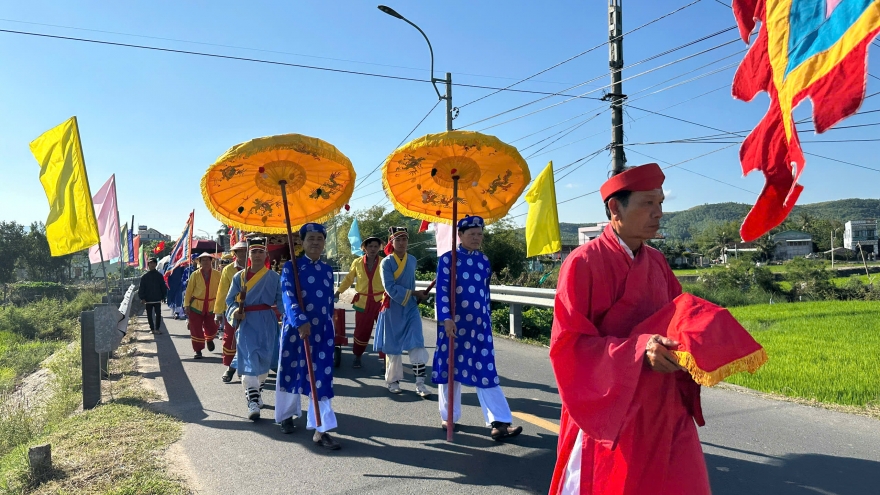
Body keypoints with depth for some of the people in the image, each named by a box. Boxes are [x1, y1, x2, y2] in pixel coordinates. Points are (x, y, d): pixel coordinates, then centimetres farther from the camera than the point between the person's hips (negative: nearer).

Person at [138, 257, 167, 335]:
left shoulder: (159, 275, 2)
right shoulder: (144, 276, 1)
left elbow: (163, 287, 4)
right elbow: (141, 288, -1)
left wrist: (163, 296, 1)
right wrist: (142, 298, -9)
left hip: (157, 299, 0)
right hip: (148, 299, 1)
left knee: (158, 314, 0)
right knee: (149, 315, 7)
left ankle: (157, 328, 9)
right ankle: (152, 329, 16)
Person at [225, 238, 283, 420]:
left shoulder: (274, 277, 2)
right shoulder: (239, 277, 4)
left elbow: (281, 300, 2)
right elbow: (230, 300, 5)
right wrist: (235, 312, -14)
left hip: (267, 323, 1)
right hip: (246, 323, -1)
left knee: (264, 361, 11)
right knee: (249, 362, -11)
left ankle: (257, 394, 34)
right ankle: (253, 403, -11)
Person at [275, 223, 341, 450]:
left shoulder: (327, 270, 10)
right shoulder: (291, 267, -4)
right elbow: (288, 296, -18)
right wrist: (300, 322, -31)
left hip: (322, 331, 3)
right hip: (295, 327, -3)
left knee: (322, 378, -2)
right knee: (291, 372, 12)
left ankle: (320, 430, 2)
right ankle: (287, 415, 36)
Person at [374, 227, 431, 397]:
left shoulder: (412, 260, 5)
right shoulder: (387, 262, -9)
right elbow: (390, 288, -18)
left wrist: (416, 296, 12)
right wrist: (414, 293, -17)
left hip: (411, 308, 3)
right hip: (393, 309, -3)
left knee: (417, 344, -7)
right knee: (393, 346, 6)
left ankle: (420, 383, -4)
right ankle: (392, 381, 21)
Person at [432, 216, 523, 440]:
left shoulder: (484, 261, 10)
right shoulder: (447, 259, -3)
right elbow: (442, 291, -10)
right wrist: (446, 318, -19)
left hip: (480, 323, 3)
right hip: (454, 322, -3)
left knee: (486, 370, -1)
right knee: (450, 366, 8)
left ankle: (499, 422, -3)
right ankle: (449, 416, 24)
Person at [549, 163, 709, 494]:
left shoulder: (656, 262, 6)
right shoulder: (583, 263, -15)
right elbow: (569, 345, -17)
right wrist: (639, 350, -27)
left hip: (665, 409, 6)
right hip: (610, 411, -6)